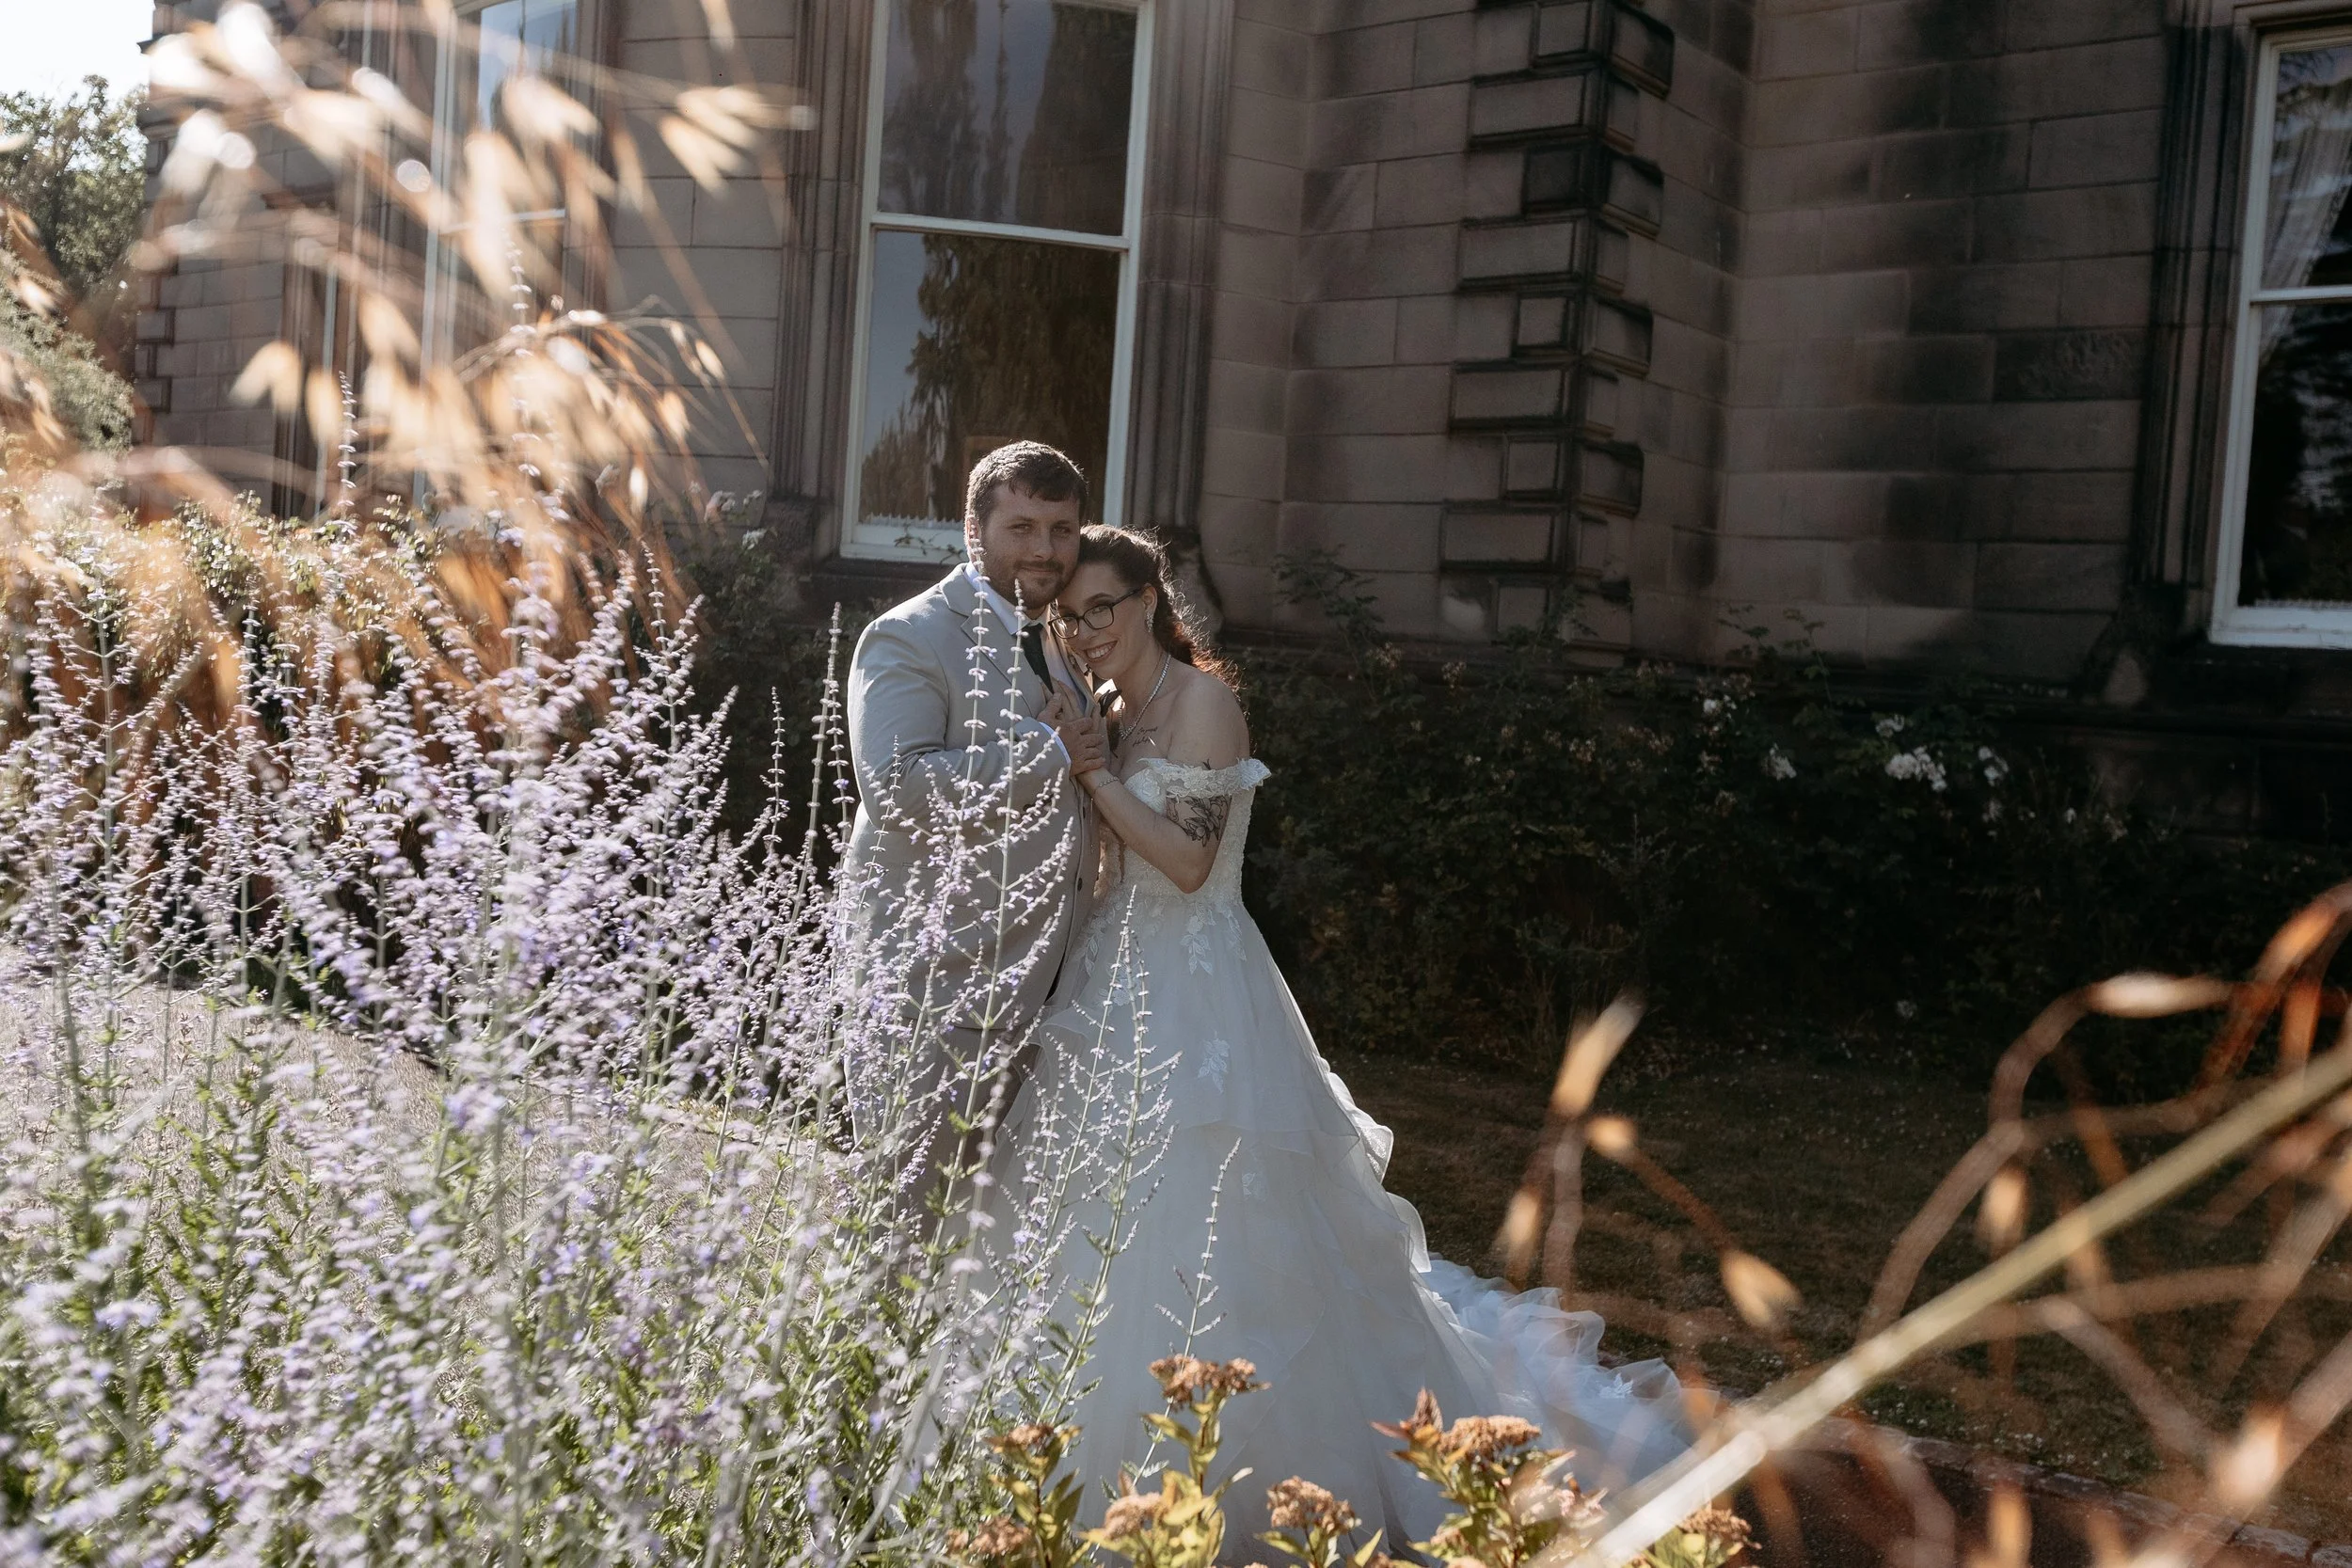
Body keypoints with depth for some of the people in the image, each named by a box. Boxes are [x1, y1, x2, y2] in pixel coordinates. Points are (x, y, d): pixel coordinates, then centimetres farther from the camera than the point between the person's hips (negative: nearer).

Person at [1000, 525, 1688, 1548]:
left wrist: (1092, 769, -18)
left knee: (1204, 1241, -3)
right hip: (1118, 991, 8)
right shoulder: (1108, 712, 11)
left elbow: (1189, 861, -19)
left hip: (1194, 1001, -8)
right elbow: (1099, 869, 12)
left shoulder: (1200, 700, -12)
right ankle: (1123, 1465, 29)